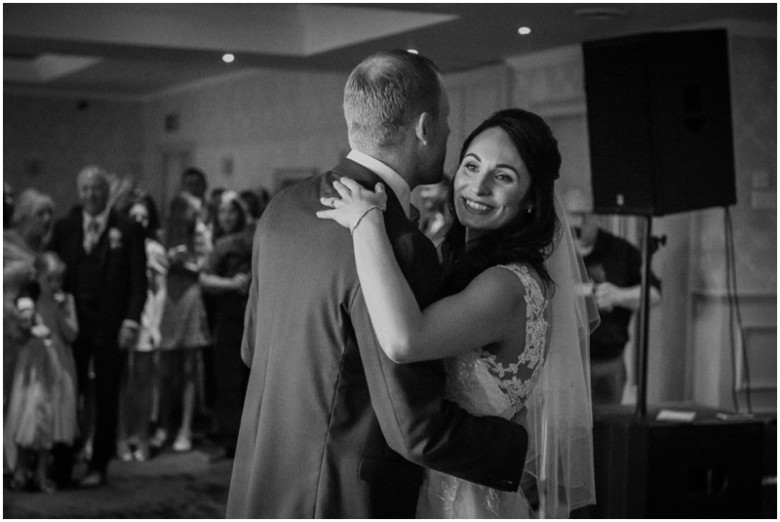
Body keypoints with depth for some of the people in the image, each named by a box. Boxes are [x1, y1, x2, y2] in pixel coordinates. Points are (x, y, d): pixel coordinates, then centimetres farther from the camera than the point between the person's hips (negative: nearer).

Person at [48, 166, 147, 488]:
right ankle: (61, 465, 8)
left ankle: (99, 466, 13)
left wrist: (131, 321, -13)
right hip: (71, 323, 2)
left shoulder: (127, 230, 1)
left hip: (110, 325, -2)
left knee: (106, 398, 4)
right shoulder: (64, 228, 9)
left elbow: (138, 280, -3)